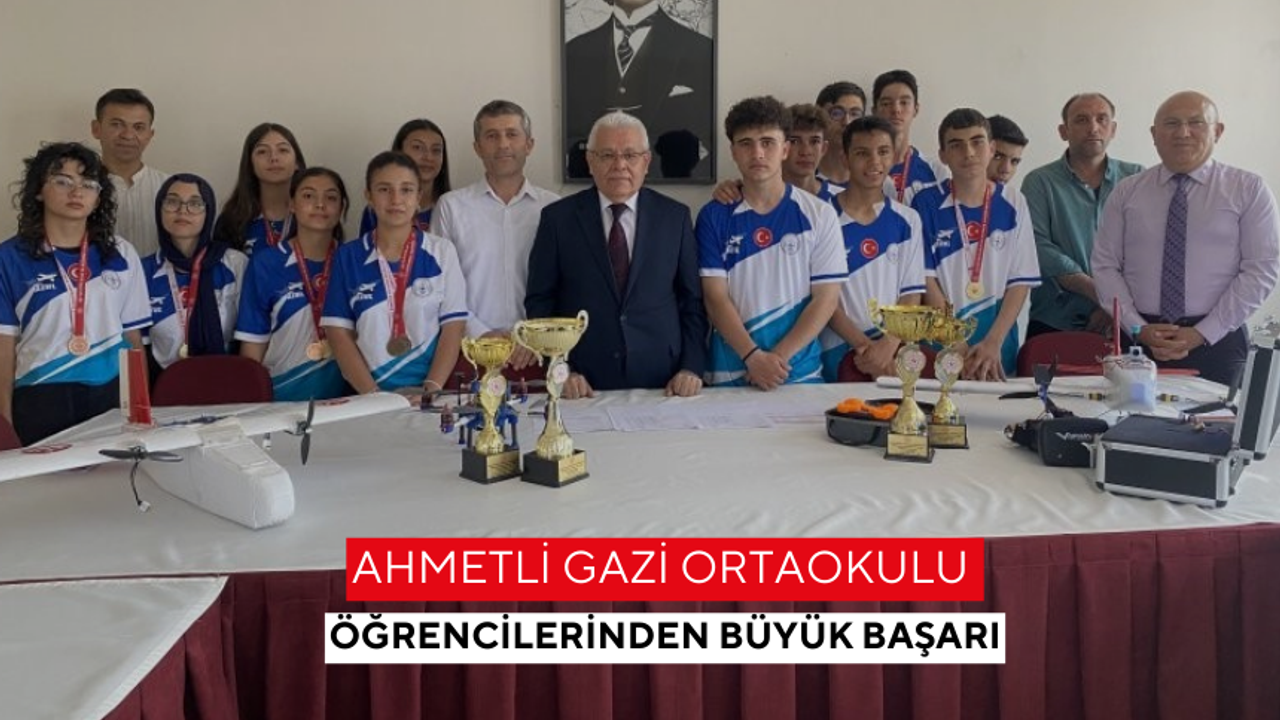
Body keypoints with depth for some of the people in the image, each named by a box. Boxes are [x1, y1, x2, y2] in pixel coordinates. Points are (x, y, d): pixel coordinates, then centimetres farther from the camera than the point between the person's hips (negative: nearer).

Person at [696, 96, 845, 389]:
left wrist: (780, 357, -12)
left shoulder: (819, 215, 1)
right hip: (729, 373, 0)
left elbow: (826, 298, -3)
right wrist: (753, 357, -16)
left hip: (800, 372, 0)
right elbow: (715, 297, -4)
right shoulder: (714, 216, 1)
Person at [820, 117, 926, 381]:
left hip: (894, 349, 4)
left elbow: (911, 295, 6)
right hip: (840, 351, -4)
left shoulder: (907, 220, 11)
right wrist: (865, 345, -12)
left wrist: (887, 346, -11)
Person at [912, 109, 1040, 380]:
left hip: (999, 342, 1)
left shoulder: (1013, 203, 1)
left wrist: (993, 343, -12)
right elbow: (927, 280, -6)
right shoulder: (926, 203, -3)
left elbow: (1021, 280, -1)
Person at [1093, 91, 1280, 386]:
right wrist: (1139, 329, -10)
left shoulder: (1248, 190, 2)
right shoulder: (1127, 192, 6)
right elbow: (1105, 266, 2)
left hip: (1216, 343, -1)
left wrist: (1202, 334, -11)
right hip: (1137, 340, 1)